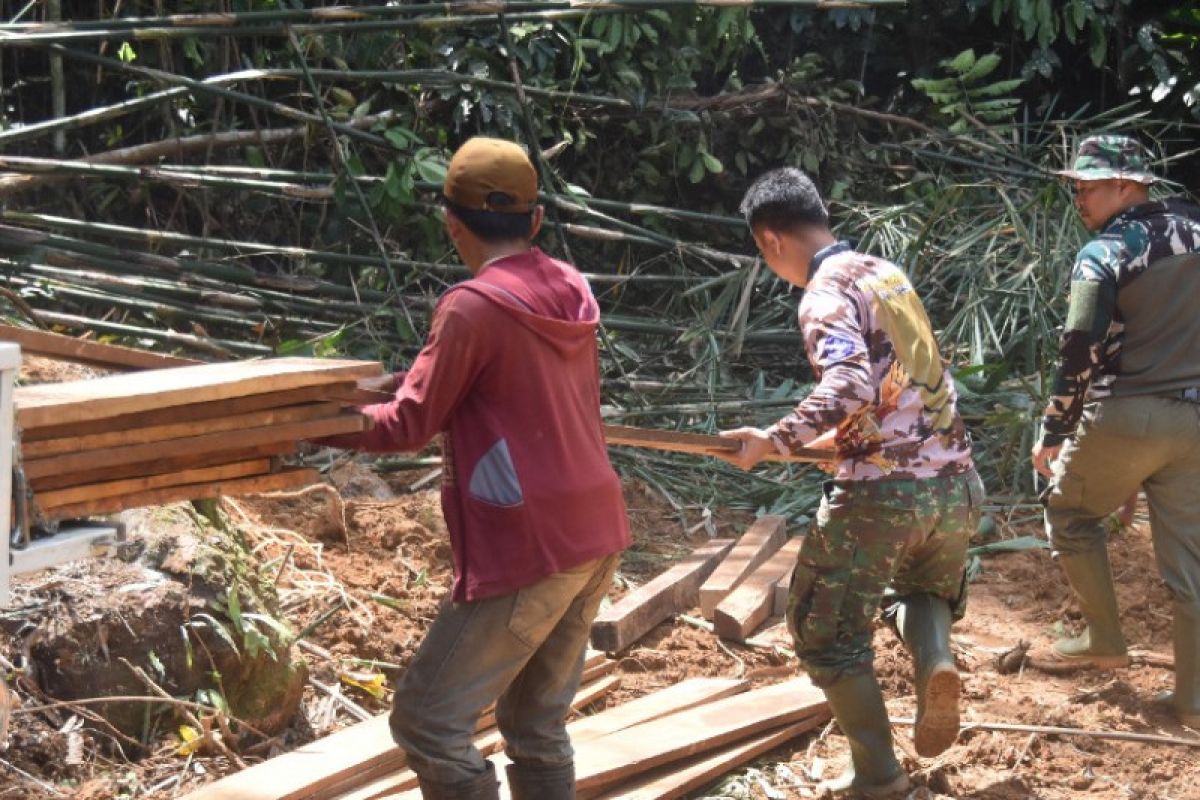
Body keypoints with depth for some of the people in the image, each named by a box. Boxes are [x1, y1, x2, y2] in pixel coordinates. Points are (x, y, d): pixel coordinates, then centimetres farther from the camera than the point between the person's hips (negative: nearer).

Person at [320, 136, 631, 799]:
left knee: (426, 721, -1)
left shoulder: (473, 305, -15)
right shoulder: (572, 289, 9)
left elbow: (409, 426, -8)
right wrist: (417, 381, 26)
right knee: (537, 725, 16)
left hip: (527, 551, -8)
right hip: (593, 535, 8)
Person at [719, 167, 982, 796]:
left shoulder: (826, 293, -11)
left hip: (881, 492, -7)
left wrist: (774, 440, -21)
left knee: (824, 630, 12)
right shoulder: (887, 273, 14)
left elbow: (850, 386, -27)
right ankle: (934, 658, 0)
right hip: (955, 481, 8)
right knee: (924, 589, 32)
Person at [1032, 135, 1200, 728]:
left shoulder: (1102, 255, -9)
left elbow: (1079, 355, -15)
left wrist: (1052, 434, -7)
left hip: (1125, 416, -5)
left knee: (1069, 514, 20)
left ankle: (1104, 640, 22)